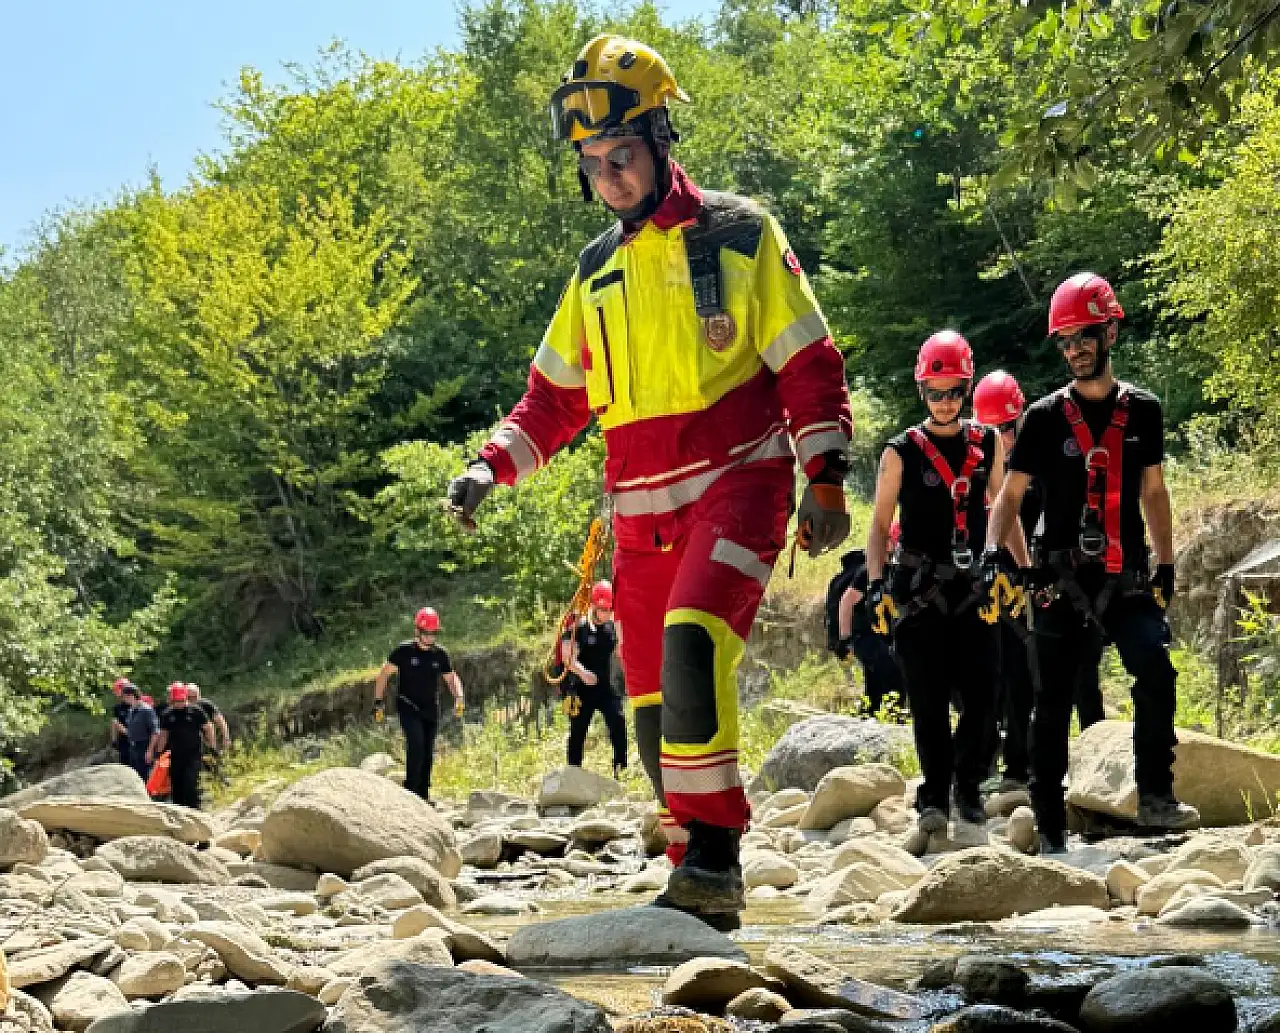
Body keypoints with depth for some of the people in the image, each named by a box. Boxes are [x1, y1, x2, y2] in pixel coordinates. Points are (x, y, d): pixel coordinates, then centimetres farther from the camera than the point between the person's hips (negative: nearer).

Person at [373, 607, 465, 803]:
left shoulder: (440, 654, 2)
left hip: (431, 708, 4)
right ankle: (410, 789, -17)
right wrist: (378, 703, -10)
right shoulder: (404, 651, -8)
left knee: (428, 752, 5)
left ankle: (423, 793, 16)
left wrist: (459, 697, -10)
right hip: (408, 707, -4)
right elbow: (384, 674, -4)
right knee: (416, 744, -23)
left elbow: (451, 678, 10)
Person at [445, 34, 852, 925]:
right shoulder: (597, 273, 14)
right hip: (642, 511, 6)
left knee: (692, 642, -28)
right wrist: (492, 466, 5)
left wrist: (825, 476, -9)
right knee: (656, 705, 3)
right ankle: (703, 885, 14)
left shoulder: (740, 235, -1)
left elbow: (809, 364, -1)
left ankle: (714, 858, -25)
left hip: (738, 484, -6)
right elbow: (555, 397, 20)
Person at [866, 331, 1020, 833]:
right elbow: (880, 525, 2)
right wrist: (875, 582, -11)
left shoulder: (988, 444, 8)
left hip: (973, 588, 2)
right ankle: (934, 796, 6)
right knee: (929, 702, -4)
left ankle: (967, 786, 15)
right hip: (919, 589, -2)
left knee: (980, 696, -3)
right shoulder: (902, 452, 0)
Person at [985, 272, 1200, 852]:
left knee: (1156, 674, -22)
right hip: (1061, 580, 0)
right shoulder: (1045, 418, 3)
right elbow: (1012, 493, 7)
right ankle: (1050, 828, 9)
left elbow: (1152, 492, 15)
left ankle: (1155, 798, -15)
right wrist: (991, 550, -9)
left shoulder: (1142, 410, 8)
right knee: (1053, 702, 2)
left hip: (1126, 576, 1)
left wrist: (1166, 564, 11)